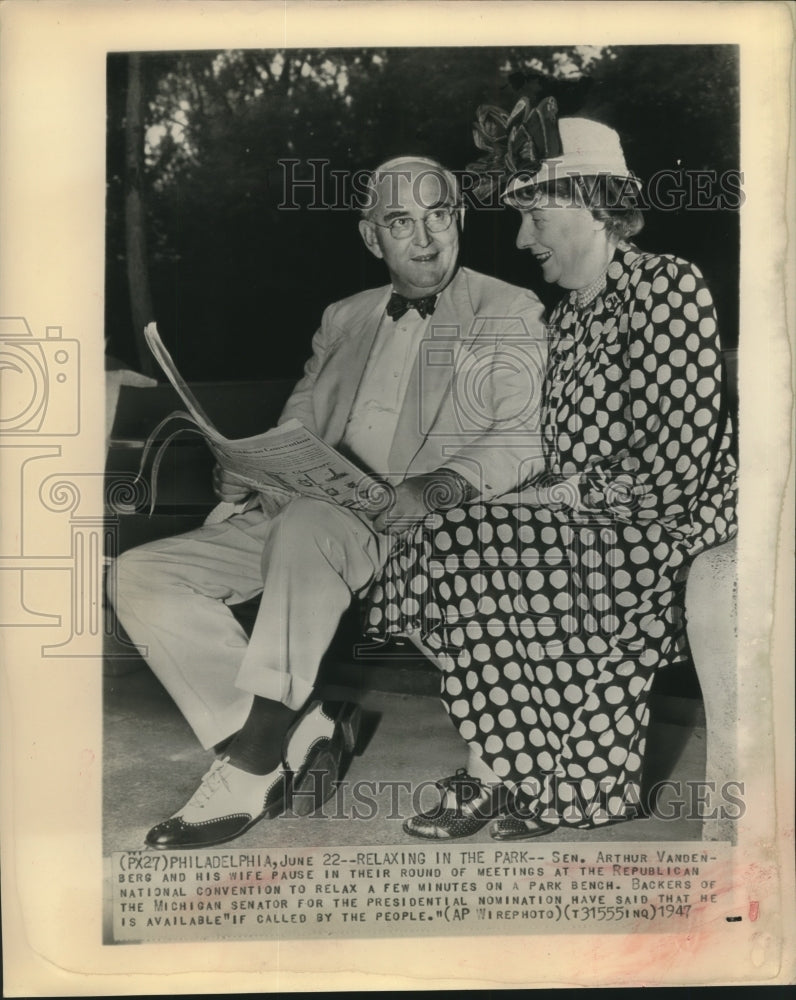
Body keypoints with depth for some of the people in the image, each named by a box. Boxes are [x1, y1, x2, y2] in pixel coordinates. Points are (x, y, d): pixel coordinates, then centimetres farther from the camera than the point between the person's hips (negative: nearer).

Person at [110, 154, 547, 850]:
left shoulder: (510, 314, 9)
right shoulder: (343, 320, 24)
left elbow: (522, 439, -3)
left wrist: (438, 487, -23)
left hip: (418, 530, -6)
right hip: (308, 519, 6)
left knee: (306, 525, -39)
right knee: (139, 577, -11)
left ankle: (252, 765, -29)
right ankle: (301, 735, -16)